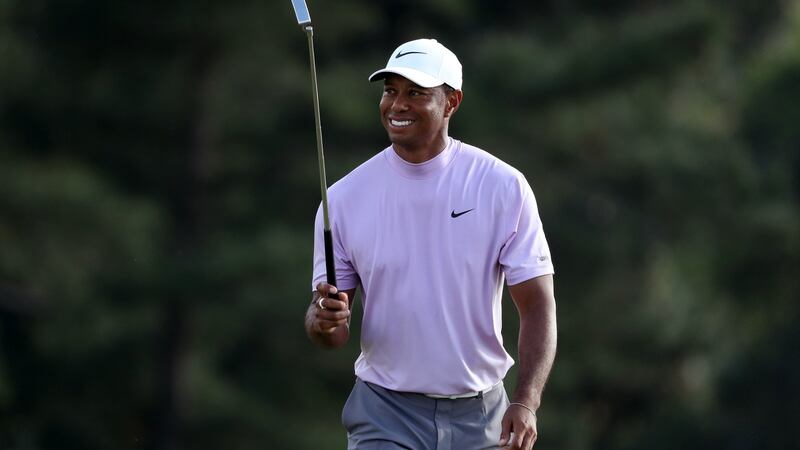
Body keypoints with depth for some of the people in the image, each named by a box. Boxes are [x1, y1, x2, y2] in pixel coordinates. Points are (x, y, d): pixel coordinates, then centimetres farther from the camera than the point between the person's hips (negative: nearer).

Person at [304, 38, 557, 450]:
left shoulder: (504, 187, -4)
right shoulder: (343, 198, -1)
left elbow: (537, 305, -6)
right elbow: (332, 333, 2)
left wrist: (526, 402, -20)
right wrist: (324, 321, -23)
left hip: (482, 417, 0)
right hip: (385, 417, 0)